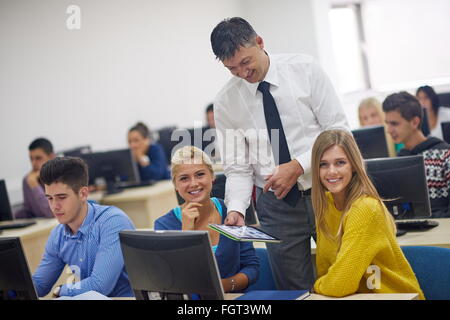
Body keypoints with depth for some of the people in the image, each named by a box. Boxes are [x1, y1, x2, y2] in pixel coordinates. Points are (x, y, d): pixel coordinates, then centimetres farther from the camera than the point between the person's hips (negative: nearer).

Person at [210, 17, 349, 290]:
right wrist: (236, 209, -17)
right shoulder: (226, 102, -2)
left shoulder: (305, 70, -6)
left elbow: (339, 131, -7)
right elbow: (238, 168, 1)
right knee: (294, 289, 6)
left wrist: (298, 166, -19)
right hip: (276, 203, 1)